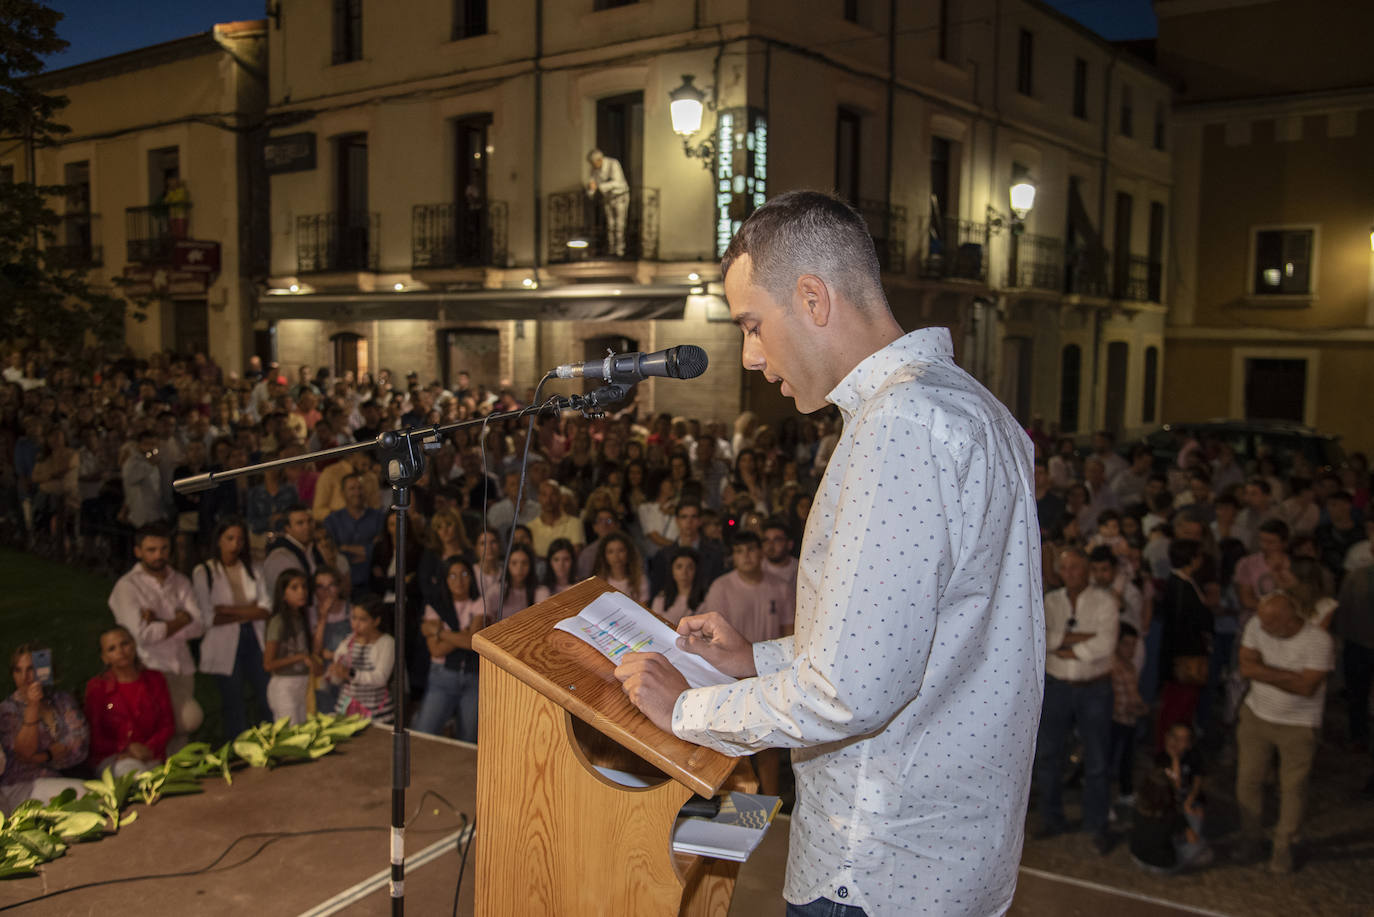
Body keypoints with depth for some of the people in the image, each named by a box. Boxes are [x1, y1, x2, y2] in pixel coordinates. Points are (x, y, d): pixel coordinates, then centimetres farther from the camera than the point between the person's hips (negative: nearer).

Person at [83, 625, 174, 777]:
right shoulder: (96, 687, 6)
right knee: (128, 768, -34)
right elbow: (94, 735, 2)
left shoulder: (155, 680, 11)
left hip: (149, 757, 1)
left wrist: (149, 748, -11)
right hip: (109, 757, 0)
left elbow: (167, 724, 9)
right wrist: (124, 751, -15)